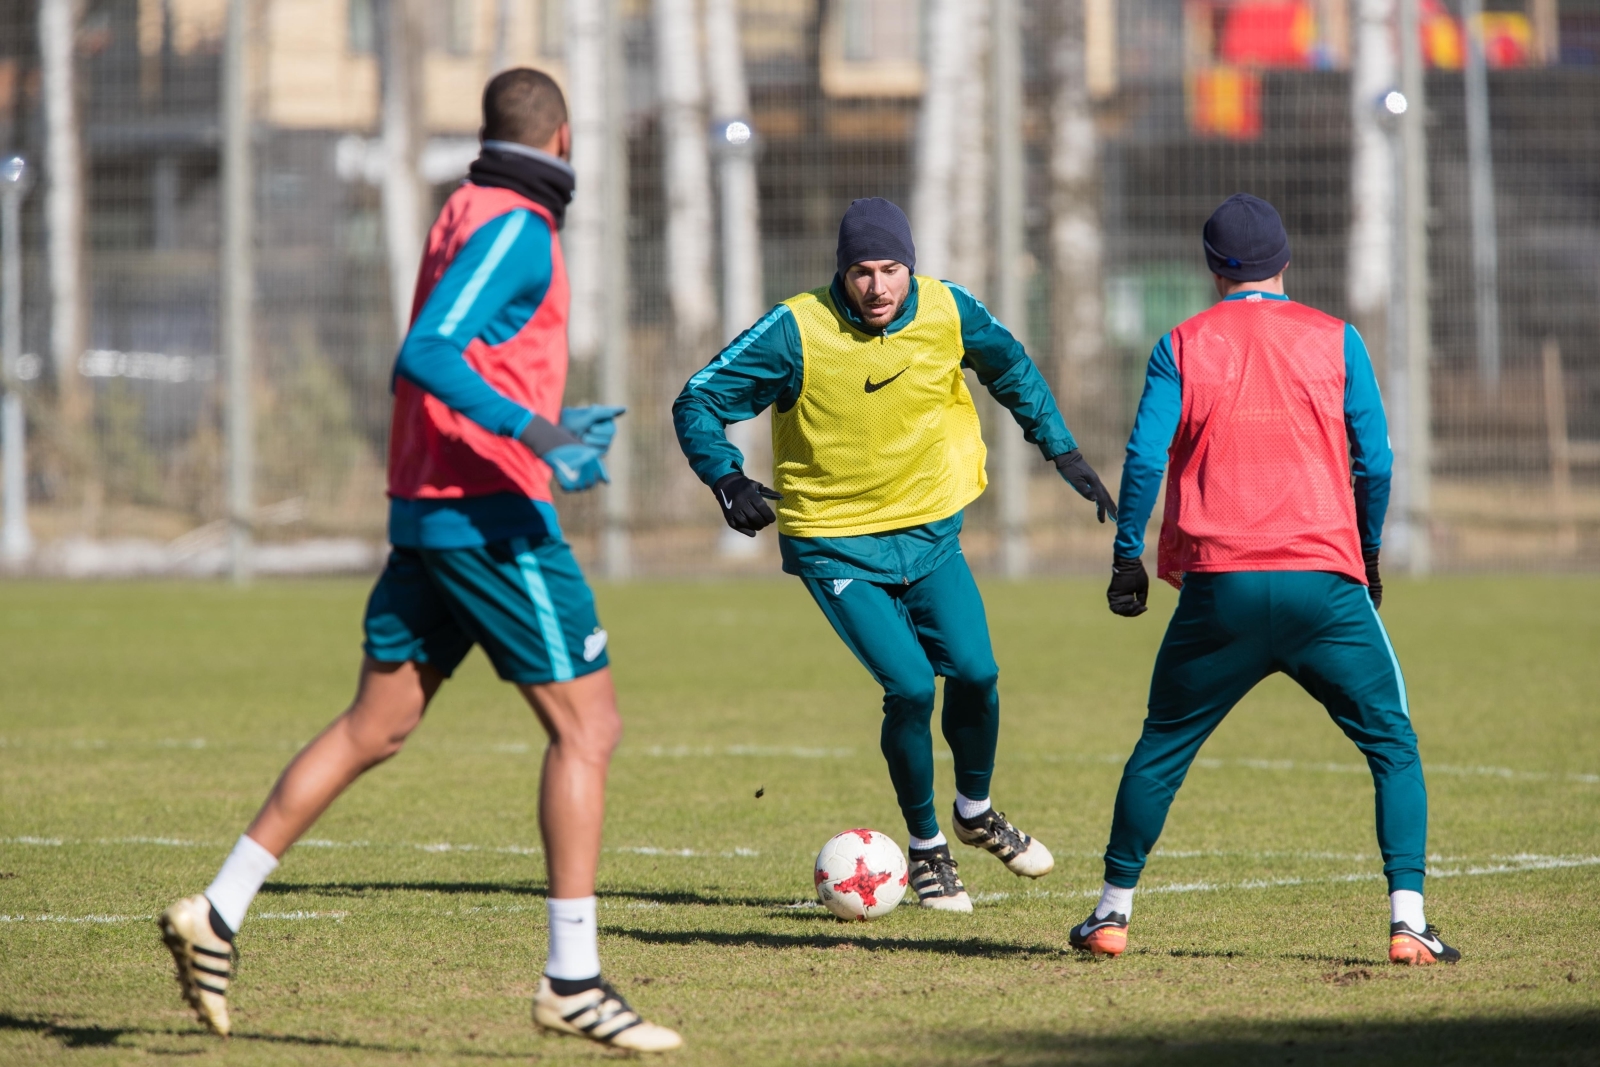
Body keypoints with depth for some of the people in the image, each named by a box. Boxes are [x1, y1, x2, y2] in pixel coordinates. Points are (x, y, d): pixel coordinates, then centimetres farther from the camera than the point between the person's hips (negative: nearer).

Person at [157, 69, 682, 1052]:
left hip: (424, 512, 9)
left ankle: (218, 915, 11)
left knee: (376, 726, 12)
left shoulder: (468, 216, 16)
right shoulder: (518, 228, -12)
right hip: (494, 516, -9)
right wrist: (530, 427, -33)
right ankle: (572, 981, -7)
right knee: (588, 727, -5)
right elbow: (426, 354, -23)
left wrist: (547, 421, 35)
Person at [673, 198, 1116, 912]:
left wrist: (1063, 451, 11)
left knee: (974, 674, -9)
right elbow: (698, 403, -10)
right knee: (910, 686, -16)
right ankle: (926, 847, 6)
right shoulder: (797, 332, -18)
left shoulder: (949, 313, -9)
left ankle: (976, 813, 21)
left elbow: (1011, 370, 13)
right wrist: (729, 482, -23)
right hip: (837, 545, -3)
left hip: (930, 530, 3)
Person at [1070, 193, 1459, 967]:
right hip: (1325, 580, -1)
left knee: (1162, 750, 16)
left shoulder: (1183, 345, 7)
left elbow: (1145, 457, -2)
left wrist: (1127, 556, 7)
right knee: (1393, 745, 7)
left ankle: (1113, 912, 19)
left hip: (1218, 584, 1)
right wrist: (1369, 556, 16)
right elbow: (1375, 461, 4)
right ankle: (1407, 922, -5)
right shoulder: (1335, 340, 7)